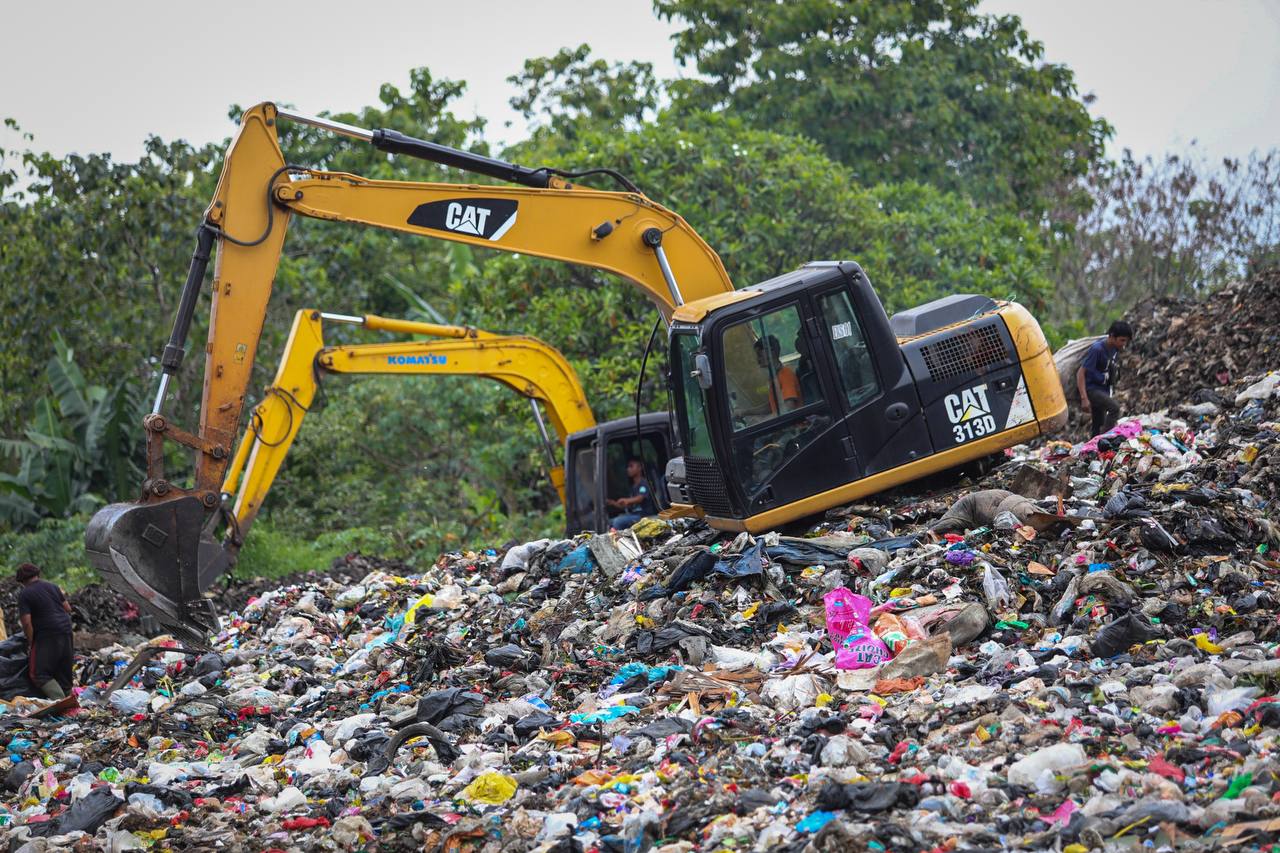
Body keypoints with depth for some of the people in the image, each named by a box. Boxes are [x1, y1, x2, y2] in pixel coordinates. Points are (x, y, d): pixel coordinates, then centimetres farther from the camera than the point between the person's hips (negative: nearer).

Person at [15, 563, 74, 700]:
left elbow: (27, 622, -12)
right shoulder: (53, 586, 12)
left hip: (47, 636, -6)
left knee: (39, 674, -5)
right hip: (66, 631, 6)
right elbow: (68, 608, 15)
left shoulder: (24, 595, -5)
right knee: (64, 672, 16)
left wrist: (30, 643, -2)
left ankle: (59, 699, -21)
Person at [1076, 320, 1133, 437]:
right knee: (1115, 408, -28)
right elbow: (1081, 373, -23)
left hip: (1102, 389, 8)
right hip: (1090, 388, -8)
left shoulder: (1114, 349, 4)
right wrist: (1084, 398, -29)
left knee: (1098, 427, 9)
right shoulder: (1097, 349, -21)